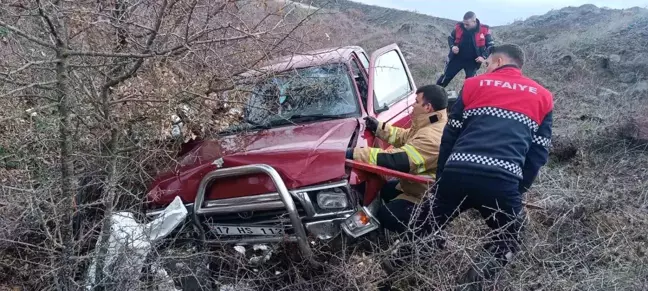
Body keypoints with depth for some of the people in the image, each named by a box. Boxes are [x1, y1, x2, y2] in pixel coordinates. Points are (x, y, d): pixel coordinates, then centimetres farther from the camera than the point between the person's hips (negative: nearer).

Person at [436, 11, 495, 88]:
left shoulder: (484, 30, -15)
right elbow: (450, 38, 7)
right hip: (457, 58, 1)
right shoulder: (459, 26, -11)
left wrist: (484, 56, -19)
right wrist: (452, 46, -14)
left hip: (472, 61, -1)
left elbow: (491, 45, -4)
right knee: (446, 77, 7)